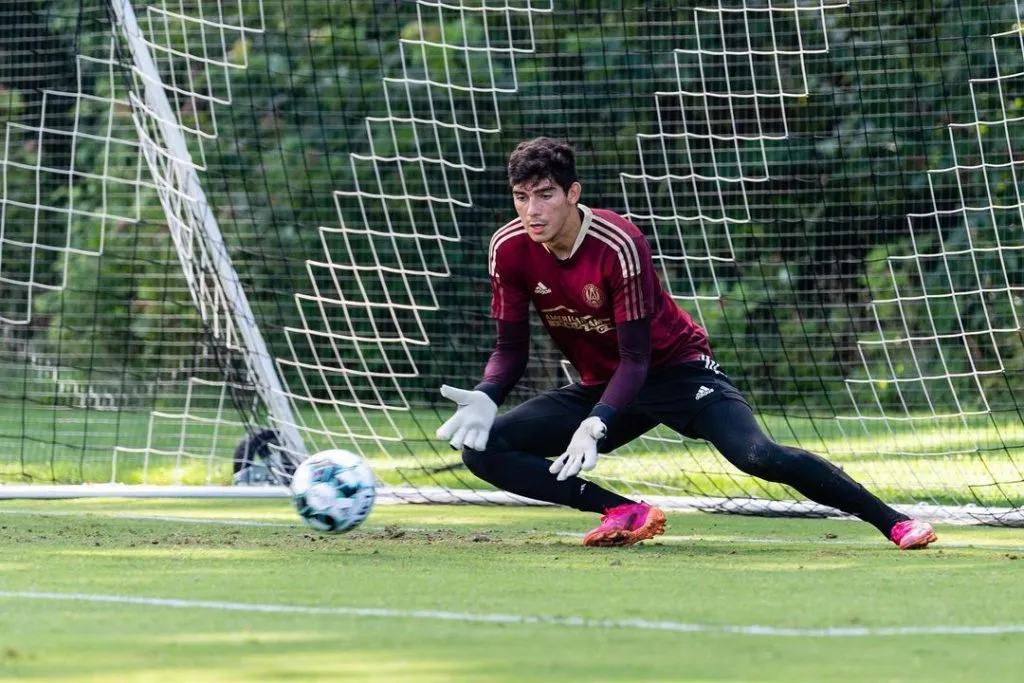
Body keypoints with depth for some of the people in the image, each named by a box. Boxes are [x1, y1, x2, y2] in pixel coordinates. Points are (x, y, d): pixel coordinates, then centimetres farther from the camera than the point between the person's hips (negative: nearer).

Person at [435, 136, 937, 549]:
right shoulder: (509, 249, -11)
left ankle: (893, 522, -22)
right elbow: (511, 349, -3)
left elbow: (636, 358, -24)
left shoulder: (618, 245, -26)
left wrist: (595, 425, -39)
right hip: (598, 385, 6)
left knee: (757, 454, -29)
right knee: (482, 449, -12)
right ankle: (625, 514, -12)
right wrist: (485, 399, -24)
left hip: (676, 369, -6)